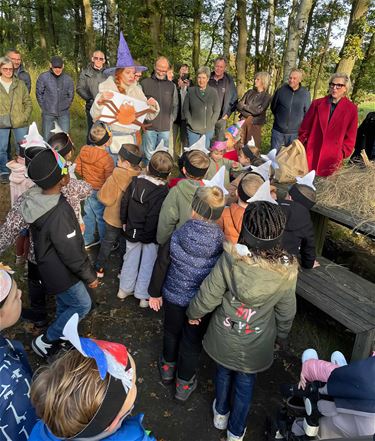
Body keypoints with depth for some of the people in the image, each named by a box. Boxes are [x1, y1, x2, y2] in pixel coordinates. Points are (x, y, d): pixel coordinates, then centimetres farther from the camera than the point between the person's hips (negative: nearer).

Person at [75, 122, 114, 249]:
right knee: (102, 218, 11)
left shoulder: (83, 151, -9)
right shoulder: (107, 159, -28)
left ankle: (87, 241, 39)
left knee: (88, 216, 22)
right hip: (100, 193, -6)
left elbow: (78, 167, 3)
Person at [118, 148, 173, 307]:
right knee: (147, 264, 13)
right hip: (150, 235, -5)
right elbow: (155, 218, -24)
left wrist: (124, 222, 15)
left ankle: (124, 289, 39)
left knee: (130, 259, 23)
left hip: (132, 231, 5)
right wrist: (153, 236, -9)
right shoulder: (162, 192, -27)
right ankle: (144, 296, 26)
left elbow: (124, 202, 1)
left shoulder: (136, 181, -9)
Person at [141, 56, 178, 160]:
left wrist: (171, 119, 4)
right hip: (149, 126, -2)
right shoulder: (145, 83, 0)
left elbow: (175, 105, 14)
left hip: (165, 128, 3)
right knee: (149, 156, 2)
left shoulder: (171, 86, 10)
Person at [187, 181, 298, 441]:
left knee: (223, 372, 29)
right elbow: (286, 312, -10)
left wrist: (194, 313, 4)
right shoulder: (287, 270, -25)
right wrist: (282, 336, 11)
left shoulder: (230, 259, -29)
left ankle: (221, 415, 56)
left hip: (224, 338, 0)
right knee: (245, 383, 25)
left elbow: (208, 297, -17)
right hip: (256, 345, 0)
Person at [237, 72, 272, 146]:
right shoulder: (250, 92, 10)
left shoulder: (267, 97, -2)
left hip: (255, 125, -3)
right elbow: (239, 105, 2)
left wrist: (244, 106, -5)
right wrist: (248, 115, -13)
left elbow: (258, 111, -12)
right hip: (243, 122, 3)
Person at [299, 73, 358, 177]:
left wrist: (342, 154, -3)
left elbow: (350, 138, 5)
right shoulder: (317, 103, 4)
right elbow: (304, 128, 7)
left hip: (331, 160, -1)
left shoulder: (351, 109, 1)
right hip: (310, 155, 1)